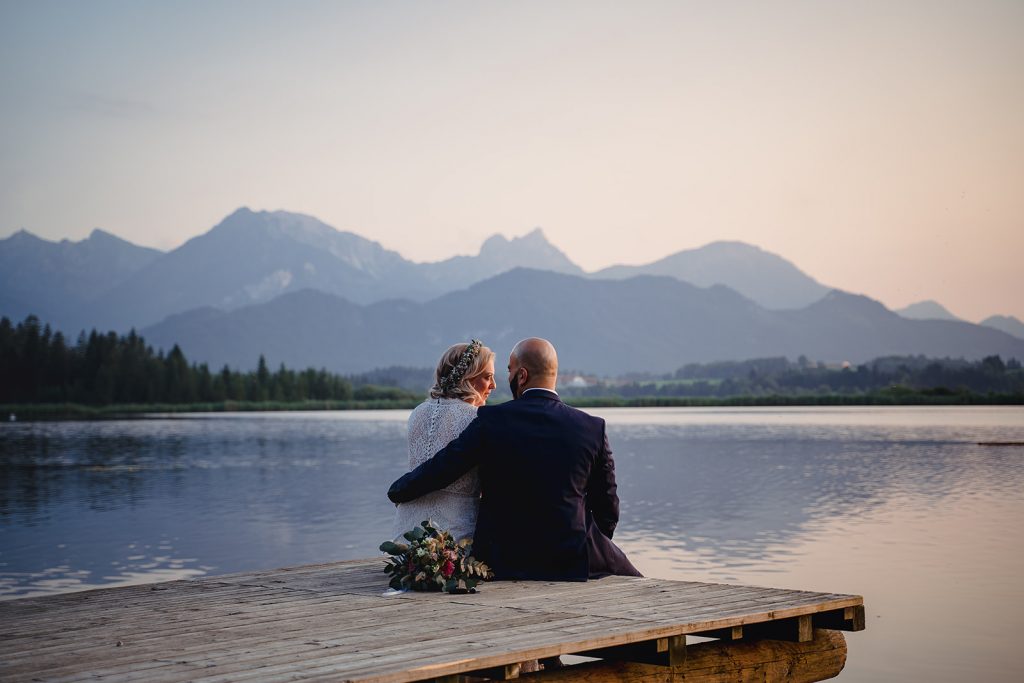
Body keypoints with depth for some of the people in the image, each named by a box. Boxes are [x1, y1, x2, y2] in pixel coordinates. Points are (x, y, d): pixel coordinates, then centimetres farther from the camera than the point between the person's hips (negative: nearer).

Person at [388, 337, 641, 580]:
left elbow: (439, 468, -3)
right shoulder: (593, 428, -3)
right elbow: (607, 509, 3)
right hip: (574, 561, -1)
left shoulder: (491, 420, -8)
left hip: (503, 562, 1)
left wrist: (397, 492, 17)